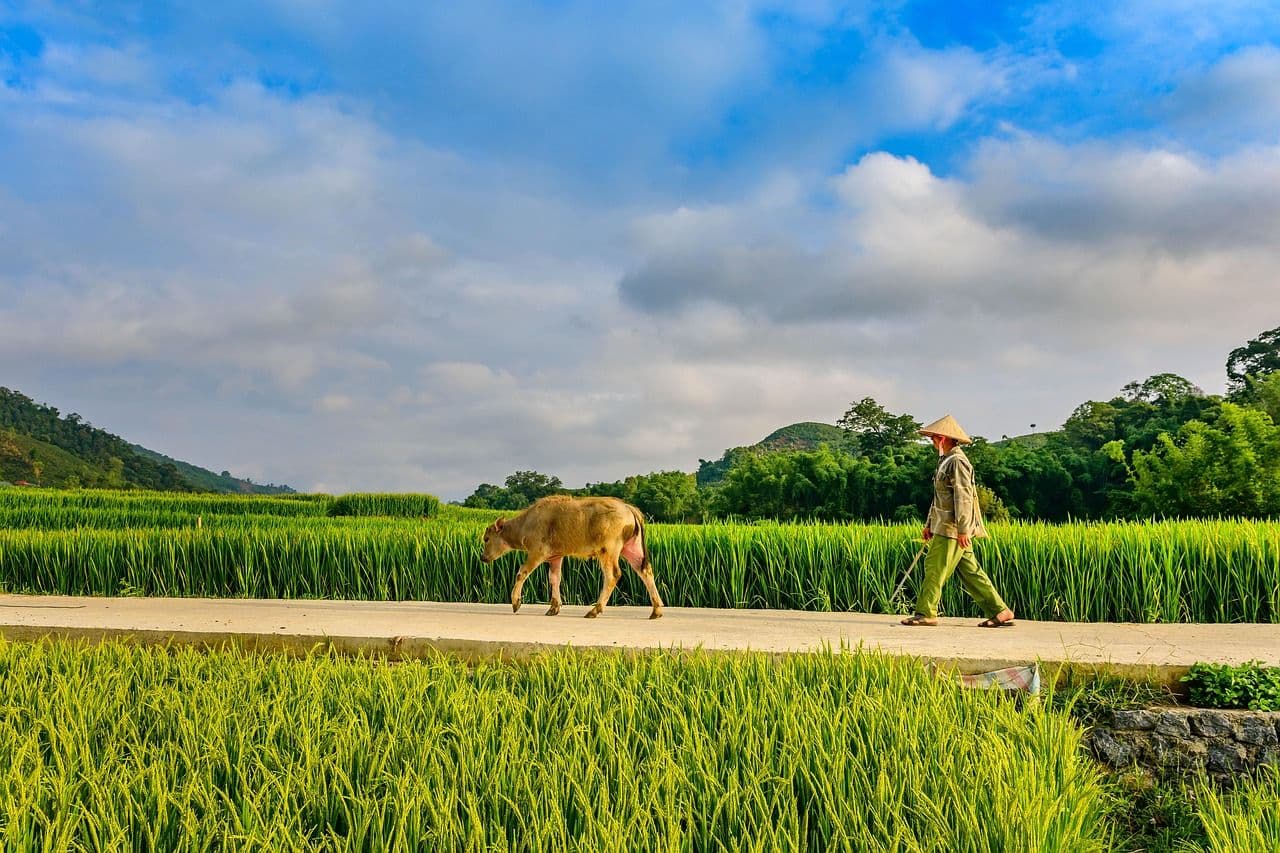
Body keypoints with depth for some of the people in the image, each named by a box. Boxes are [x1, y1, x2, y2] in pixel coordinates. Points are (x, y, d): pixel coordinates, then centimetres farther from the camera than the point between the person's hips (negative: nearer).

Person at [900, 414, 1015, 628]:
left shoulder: (957, 462, -13)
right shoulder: (945, 461, 19)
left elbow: (963, 497, -19)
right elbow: (939, 498, 24)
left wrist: (963, 530, -22)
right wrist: (930, 523, 23)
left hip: (953, 529, -10)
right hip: (945, 526, 10)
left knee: (935, 568, -6)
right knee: (970, 572, 10)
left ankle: (925, 613, -1)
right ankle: (999, 611, 12)